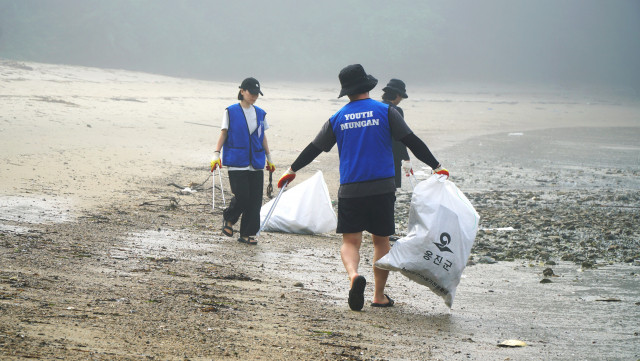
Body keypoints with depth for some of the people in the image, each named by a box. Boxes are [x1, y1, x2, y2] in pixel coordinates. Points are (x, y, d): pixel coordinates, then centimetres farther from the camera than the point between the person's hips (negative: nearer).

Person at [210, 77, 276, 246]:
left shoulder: (260, 114, 13)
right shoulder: (231, 112, 1)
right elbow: (223, 133, 1)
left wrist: (269, 158, 22)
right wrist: (216, 154, -9)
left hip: (256, 163, 4)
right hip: (237, 162, -4)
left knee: (255, 200, -1)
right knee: (242, 197, -12)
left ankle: (247, 234, 8)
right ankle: (228, 218, 17)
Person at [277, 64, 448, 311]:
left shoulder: (337, 119, 6)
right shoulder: (385, 112, 1)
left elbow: (314, 149, 13)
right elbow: (412, 141, -1)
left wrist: (292, 170, 27)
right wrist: (436, 167, 6)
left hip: (350, 190, 1)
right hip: (382, 188, -1)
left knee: (350, 241, 4)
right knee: (381, 240, 11)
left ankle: (353, 274, -26)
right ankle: (379, 296, 13)